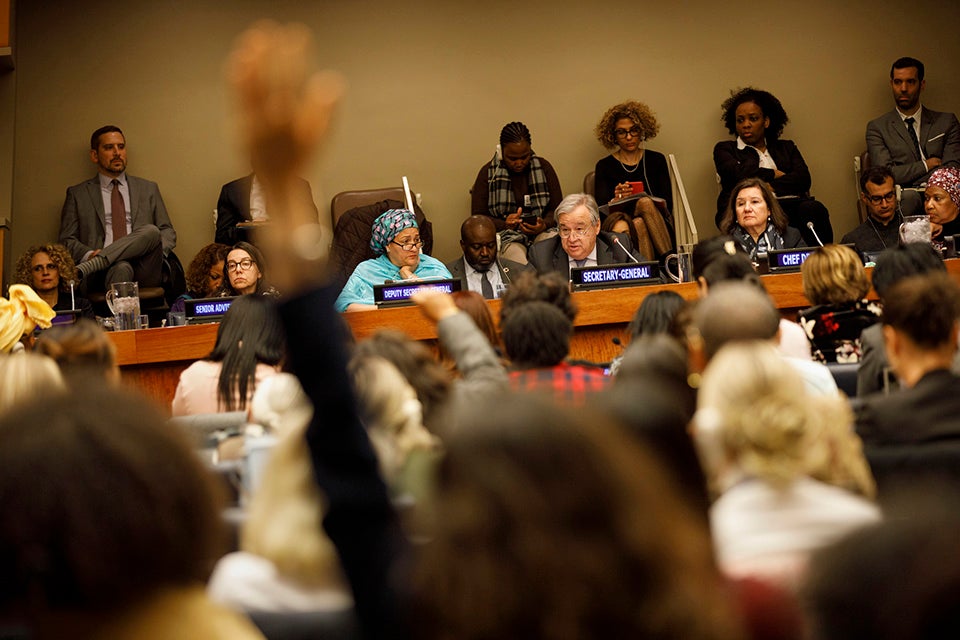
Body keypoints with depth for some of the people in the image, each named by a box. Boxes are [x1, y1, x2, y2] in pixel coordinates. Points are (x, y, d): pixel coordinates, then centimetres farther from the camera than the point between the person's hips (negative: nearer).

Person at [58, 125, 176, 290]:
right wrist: (89, 255, -10)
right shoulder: (77, 194, 19)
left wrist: (153, 250, -3)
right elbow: (67, 240, 13)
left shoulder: (148, 189, 24)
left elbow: (168, 233, 22)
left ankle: (83, 270, -38)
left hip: (144, 274, 3)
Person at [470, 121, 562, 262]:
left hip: (542, 231, 2)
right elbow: (477, 217, 3)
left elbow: (557, 209, 9)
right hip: (506, 235, -2)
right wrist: (504, 224, -16)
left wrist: (544, 225, -14)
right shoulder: (488, 173, 4)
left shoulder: (544, 167, 10)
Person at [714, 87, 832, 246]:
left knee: (814, 209, -33)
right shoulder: (725, 149, 24)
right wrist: (774, 174, 11)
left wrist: (770, 187, -2)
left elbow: (803, 179, 12)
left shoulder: (786, 148, 30)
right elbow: (738, 174, 1)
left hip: (789, 205, 3)